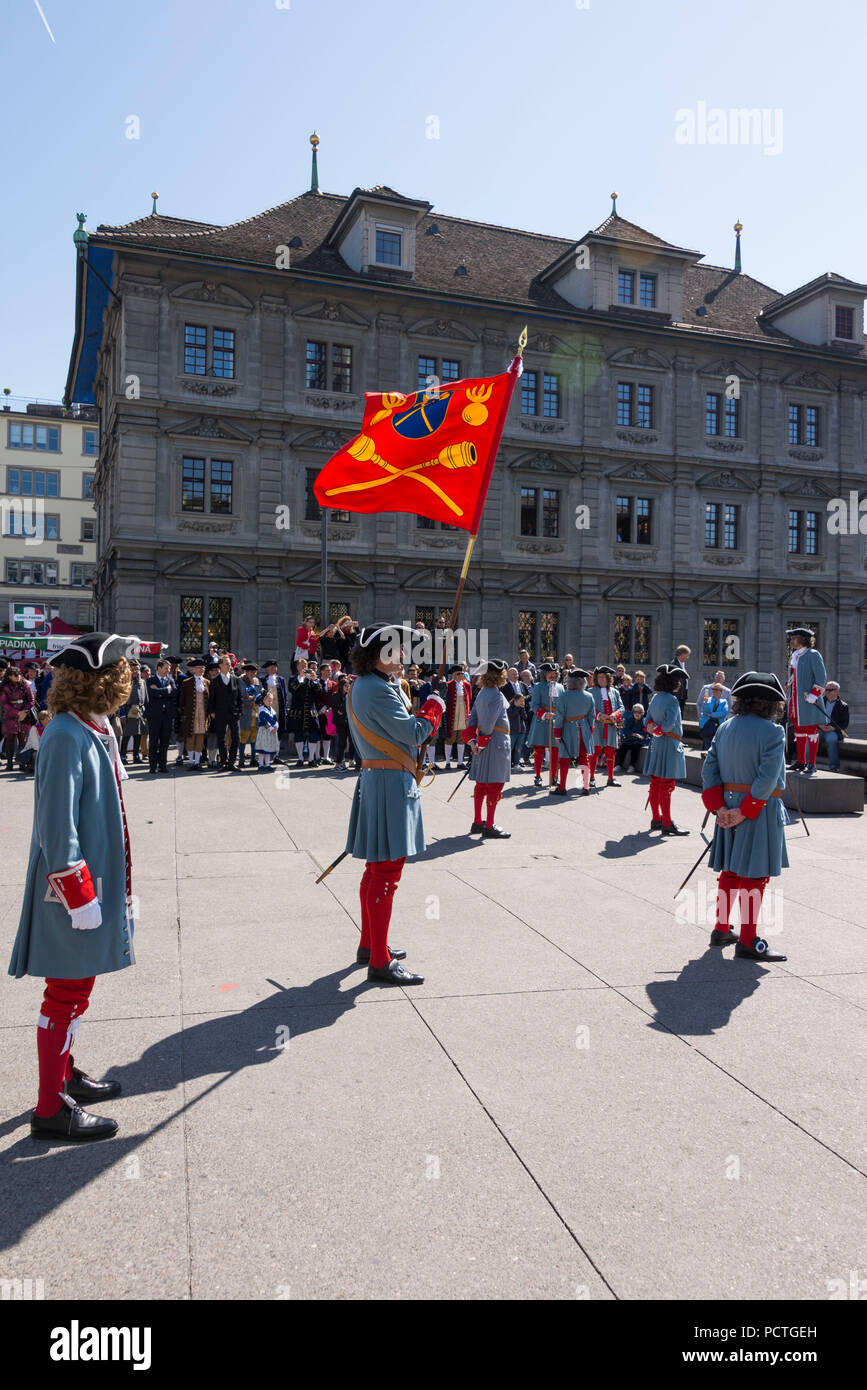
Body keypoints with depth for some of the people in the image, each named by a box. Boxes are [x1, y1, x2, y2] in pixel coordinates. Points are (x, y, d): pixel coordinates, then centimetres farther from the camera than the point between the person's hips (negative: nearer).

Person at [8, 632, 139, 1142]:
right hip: (73, 889, -9)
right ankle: (52, 1109, 17)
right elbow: (57, 827, -24)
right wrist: (79, 897, -21)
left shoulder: (97, 728, 7)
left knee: (78, 983, 22)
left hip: (98, 880, 9)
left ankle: (65, 1073, 39)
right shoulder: (66, 737, -22)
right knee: (69, 991, 2)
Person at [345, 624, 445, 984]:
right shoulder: (379, 690, -19)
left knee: (376, 869, 19)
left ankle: (369, 945, 32)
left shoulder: (359, 686, 13)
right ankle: (380, 961, 1)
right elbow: (413, 733, -19)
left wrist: (422, 722, 8)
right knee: (386, 873, -5)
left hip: (374, 777, 11)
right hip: (391, 783, -11)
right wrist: (434, 707, -4)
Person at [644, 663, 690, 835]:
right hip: (669, 744, -9)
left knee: (656, 784, 13)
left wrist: (652, 728, -4)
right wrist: (658, 730, -8)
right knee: (667, 785, -5)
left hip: (656, 743, 9)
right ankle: (667, 824, -2)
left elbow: (648, 720, 14)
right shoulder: (672, 700, -16)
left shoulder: (655, 698, 11)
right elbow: (669, 724, -25)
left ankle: (656, 819, 21)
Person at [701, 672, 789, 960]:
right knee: (755, 875, 0)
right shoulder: (772, 731, -14)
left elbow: (709, 768, 2)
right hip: (761, 810, -7)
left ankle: (721, 930, 27)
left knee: (731, 871, 17)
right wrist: (745, 811, -17)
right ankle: (748, 942, 5)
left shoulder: (725, 728, 6)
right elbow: (767, 778, -21)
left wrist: (718, 807, -2)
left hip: (730, 805, 7)